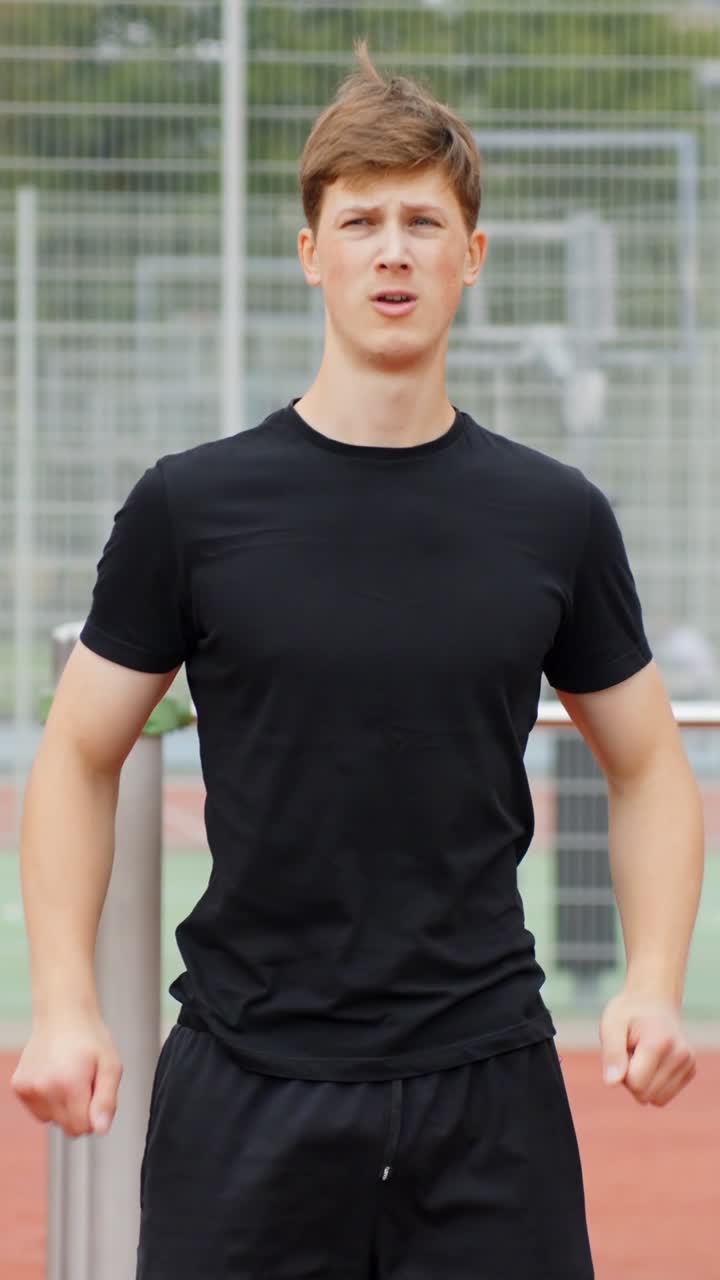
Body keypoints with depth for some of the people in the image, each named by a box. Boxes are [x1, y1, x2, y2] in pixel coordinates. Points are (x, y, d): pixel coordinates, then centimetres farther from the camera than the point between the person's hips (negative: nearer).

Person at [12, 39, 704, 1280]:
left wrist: (653, 985, -3)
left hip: (489, 1084, 1)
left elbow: (648, 766, 13)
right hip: (247, 1086, -1)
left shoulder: (557, 518, 4)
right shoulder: (192, 505, 0)